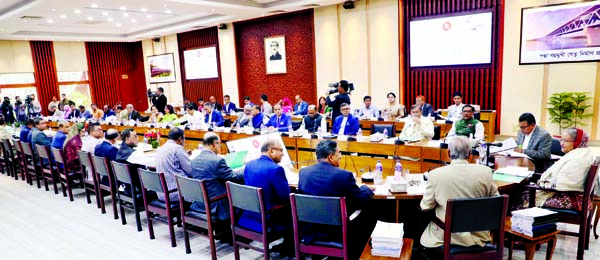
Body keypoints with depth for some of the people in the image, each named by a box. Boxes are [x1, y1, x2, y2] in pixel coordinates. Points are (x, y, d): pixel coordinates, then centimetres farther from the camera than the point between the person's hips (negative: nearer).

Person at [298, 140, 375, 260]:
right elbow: (363, 202, -8)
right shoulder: (344, 175, -18)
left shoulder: (303, 172, -5)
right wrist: (366, 189, 16)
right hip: (337, 234, -5)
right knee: (370, 217, 18)